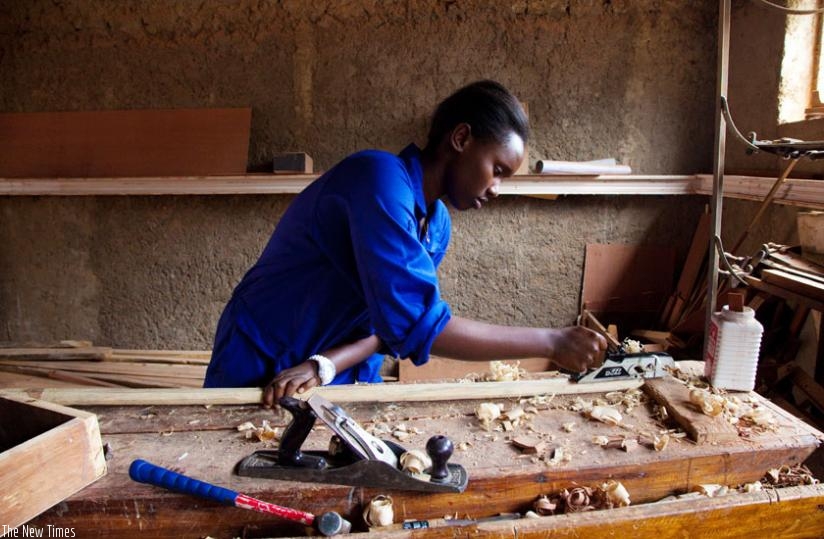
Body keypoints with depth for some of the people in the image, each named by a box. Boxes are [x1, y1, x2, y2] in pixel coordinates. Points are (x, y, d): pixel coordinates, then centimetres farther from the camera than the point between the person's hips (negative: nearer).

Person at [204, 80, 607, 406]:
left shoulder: (437, 227, -1)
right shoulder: (380, 177, -26)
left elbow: (390, 320, -2)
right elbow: (416, 323, -32)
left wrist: (324, 364, -21)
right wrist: (551, 342, -25)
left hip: (342, 378, 7)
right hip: (260, 372, -6)